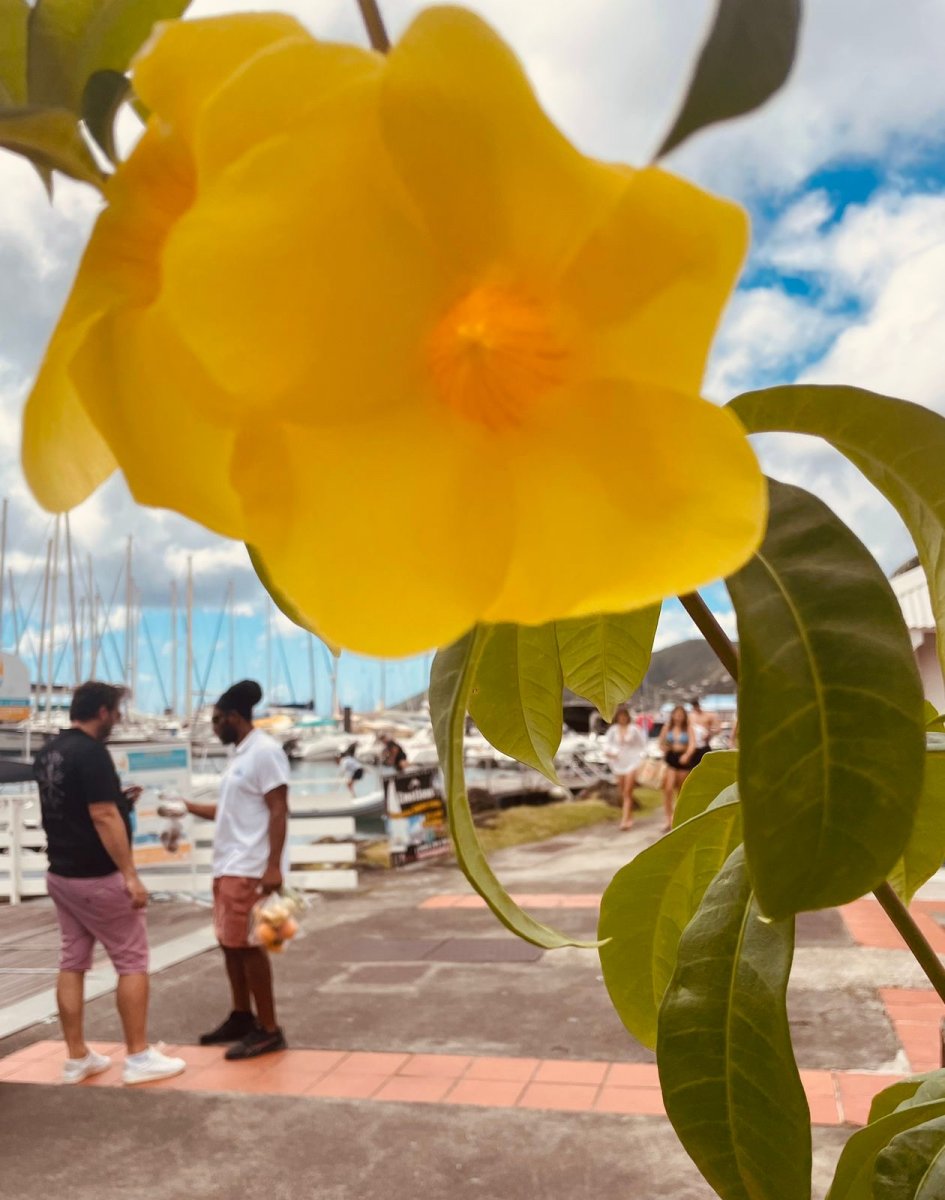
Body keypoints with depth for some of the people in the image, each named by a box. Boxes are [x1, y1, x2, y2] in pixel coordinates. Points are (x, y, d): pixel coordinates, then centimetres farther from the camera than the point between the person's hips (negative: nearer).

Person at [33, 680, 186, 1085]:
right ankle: (139, 1057, 5)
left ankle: (77, 1058, 18)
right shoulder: (91, 753, -19)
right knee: (131, 962, 1)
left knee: (72, 963, 12)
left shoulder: (48, 753, 9)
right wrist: (130, 876, -22)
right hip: (97, 878, -9)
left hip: (60, 874, 9)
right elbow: (103, 818, -24)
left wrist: (118, 800, 16)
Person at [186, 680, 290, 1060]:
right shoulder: (241, 754, 17)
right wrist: (188, 807, 22)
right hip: (228, 865, 10)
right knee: (230, 943, 15)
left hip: (250, 868, -10)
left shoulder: (265, 751, -13)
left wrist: (274, 866, -23)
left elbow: (278, 812, -18)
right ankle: (242, 1017, 27)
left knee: (247, 944, -6)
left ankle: (269, 1030, 2)